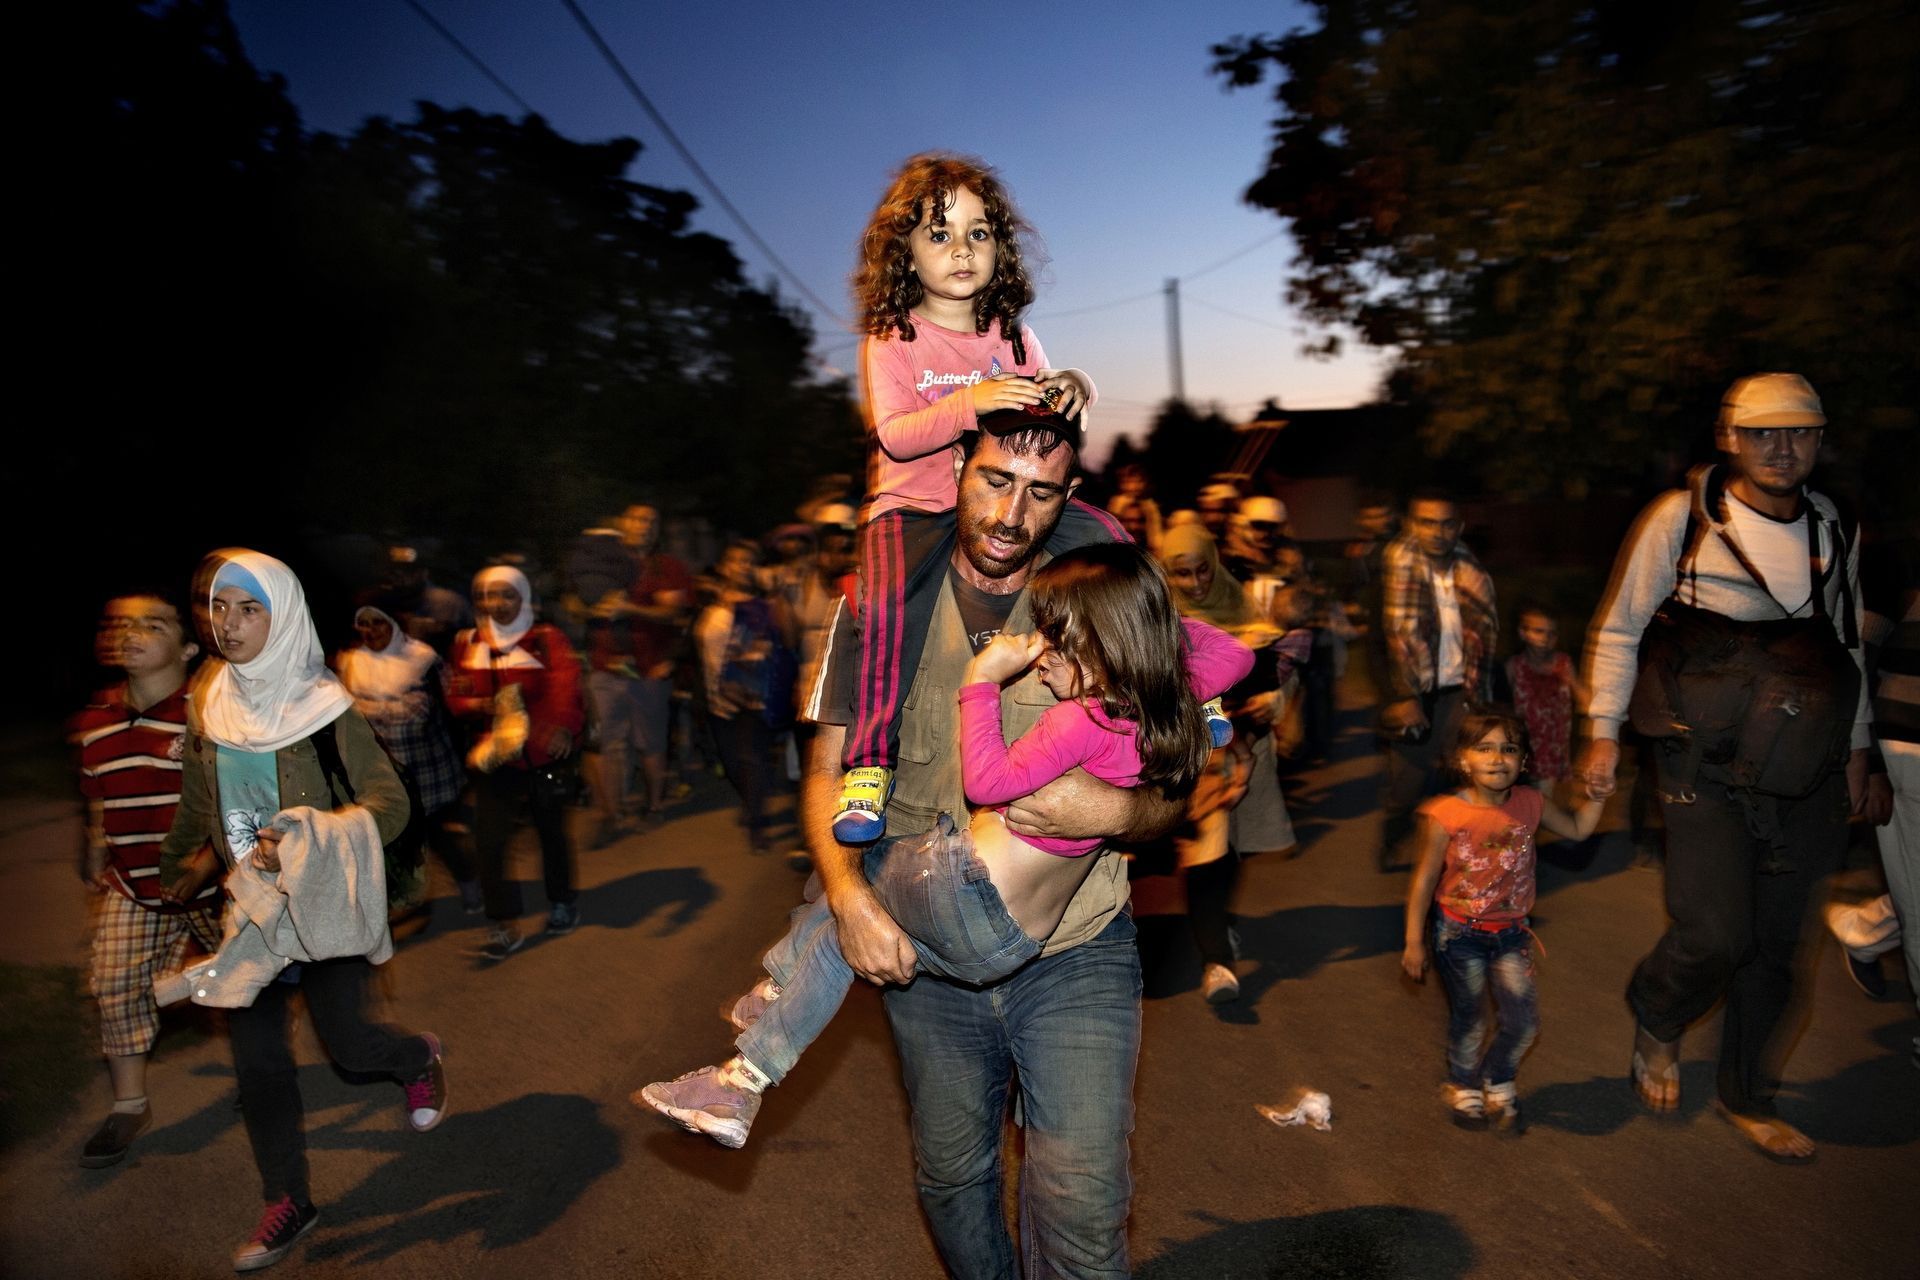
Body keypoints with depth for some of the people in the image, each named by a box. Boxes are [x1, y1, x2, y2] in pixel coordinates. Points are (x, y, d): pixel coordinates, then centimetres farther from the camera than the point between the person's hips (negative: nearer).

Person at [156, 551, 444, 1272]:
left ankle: (419, 1058, 36)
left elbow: (390, 801, -17)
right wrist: (179, 872, 25)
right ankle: (287, 1205, 24)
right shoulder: (211, 704, 0)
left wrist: (306, 837, -31)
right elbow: (197, 801, 15)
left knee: (344, 1042, 0)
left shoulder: (323, 706, -15)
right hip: (249, 903, 5)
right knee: (256, 1059, 7)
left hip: (324, 898, -4)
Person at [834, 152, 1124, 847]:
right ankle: (869, 761, -23)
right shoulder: (891, 339, -4)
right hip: (915, 508, -4)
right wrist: (972, 402, -32)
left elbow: (1045, 405, 14)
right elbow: (894, 435, -16)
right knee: (890, 601, -33)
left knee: (1106, 536, -11)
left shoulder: (1012, 333, 10)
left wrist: (1074, 387, -11)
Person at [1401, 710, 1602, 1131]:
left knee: (1524, 1021, 5)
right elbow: (1425, 880, -12)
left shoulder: (1530, 804, -9)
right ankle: (1463, 1087, 38)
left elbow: (1578, 828, 11)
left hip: (1509, 931, 4)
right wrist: (1414, 942, -8)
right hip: (1458, 933, -4)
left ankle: (1497, 1082, 35)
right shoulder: (1447, 815, -20)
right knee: (1468, 1019, 10)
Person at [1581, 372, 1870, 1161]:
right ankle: (1656, 1023, 24)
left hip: (1803, 777, 5)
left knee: (1775, 945, 11)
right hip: (1707, 770, -5)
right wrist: (1604, 733, -4)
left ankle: (1747, 1099, 31)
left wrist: (1856, 749, 19)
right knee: (1714, 934, -11)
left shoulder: (1833, 529, 8)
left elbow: (1848, 645, 19)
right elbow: (1620, 628, -2)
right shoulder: (1682, 517, -7)